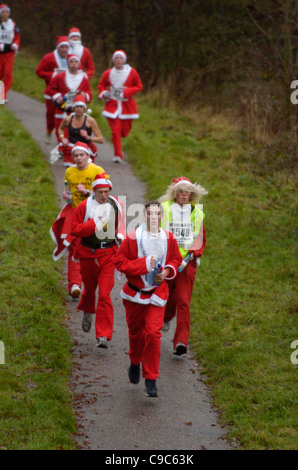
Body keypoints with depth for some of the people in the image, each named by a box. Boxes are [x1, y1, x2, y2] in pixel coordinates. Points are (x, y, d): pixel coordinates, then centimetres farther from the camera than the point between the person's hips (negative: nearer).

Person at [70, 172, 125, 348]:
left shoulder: (117, 206, 1)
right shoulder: (85, 206, -9)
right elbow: (74, 229, -10)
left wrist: (121, 236, 4)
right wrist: (94, 223, -19)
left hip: (108, 254, 0)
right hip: (88, 253, 0)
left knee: (105, 294, -10)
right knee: (89, 288, 20)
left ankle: (104, 335, -11)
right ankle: (88, 312, 55)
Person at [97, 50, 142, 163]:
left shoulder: (132, 72, -2)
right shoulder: (108, 73, 1)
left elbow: (139, 86, 2)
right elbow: (101, 85, 15)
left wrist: (126, 92, -13)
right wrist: (103, 93, -7)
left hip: (127, 105, 0)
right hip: (112, 105, 0)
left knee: (124, 131, 3)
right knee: (115, 130, -10)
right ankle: (118, 155, -1)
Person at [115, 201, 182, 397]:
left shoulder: (169, 238, -1)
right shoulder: (133, 238, -11)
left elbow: (176, 259, 14)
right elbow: (120, 262, -10)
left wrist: (168, 271, -6)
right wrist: (143, 264, -21)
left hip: (157, 293, 0)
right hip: (135, 292, 0)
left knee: (153, 333, -11)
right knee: (135, 331, 15)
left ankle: (151, 379, -2)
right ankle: (135, 363, 46)